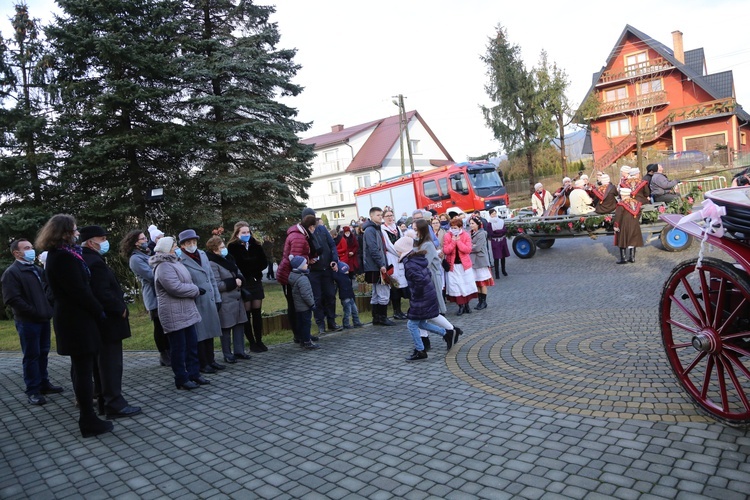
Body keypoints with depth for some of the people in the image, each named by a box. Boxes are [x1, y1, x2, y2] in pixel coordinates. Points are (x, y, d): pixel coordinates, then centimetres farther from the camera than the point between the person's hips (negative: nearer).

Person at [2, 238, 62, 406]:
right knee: (31, 356, -2)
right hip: (27, 321, -7)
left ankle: (44, 383, 24)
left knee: (43, 353, 13)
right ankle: (32, 391, 6)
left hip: (43, 319, 7)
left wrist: (48, 307, 11)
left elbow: (45, 289, 27)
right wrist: (34, 312, -17)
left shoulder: (36, 270, 16)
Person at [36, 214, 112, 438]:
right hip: (76, 320, -11)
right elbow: (79, 291, -22)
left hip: (71, 318, 11)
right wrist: (99, 311, -10)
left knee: (80, 366, 21)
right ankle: (89, 421, 1)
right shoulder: (64, 257, -19)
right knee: (84, 368, -5)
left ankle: (86, 411, 36)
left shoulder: (59, 255, 12)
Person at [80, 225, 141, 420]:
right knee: (111, 363, -4)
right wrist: (121, 309, -14)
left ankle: (104, 402, 24)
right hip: (107, 321, -10)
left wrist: (118, 307, 15)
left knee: (102, 363, 15)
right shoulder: (95, 262, -19)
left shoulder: (88, 260, 12)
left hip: (99, 320, 10)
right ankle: (115, 405, 2)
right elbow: (103, 293, -26)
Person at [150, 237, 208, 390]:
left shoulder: (173, 262, 16)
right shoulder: (164, 267, -17)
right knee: (179, 347, 0)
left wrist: (194, 290, 5)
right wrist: (196, 290, -12)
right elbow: (176, 288, -25)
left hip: (186, 312, 10)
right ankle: (182, 379, 9)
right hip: (174, 314, -10)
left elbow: (184, 282, 23)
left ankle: (194, 373, 23)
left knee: (192, 344, 13)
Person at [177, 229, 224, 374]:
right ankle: (202, 364, 15)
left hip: (210, 302, 7)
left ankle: (211, 360, 27)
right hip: (196, 304, -6)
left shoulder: (203, 254, 10)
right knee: (200, 334, 3)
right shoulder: (180, 260, -12)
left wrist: (217, 298, 11)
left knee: (210, 332, 14)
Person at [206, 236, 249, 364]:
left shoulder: (228, 259, 12)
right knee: (226, 329, 3)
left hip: (237, 298, 8)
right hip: (225, 301, -8)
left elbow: (239, 274, 16)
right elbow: (217, 285, -18)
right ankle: (227, 355, 15)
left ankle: (239, 351, 23)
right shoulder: (212, 264, -14)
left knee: (239, 325, 12)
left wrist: (239, 279, -7)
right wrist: (234, 282, -14)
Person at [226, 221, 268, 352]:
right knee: (247, 313, 2)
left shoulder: (256, 245, 6)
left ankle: (259, 341, 14)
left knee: (257, 312, 6)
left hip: (256, 281, 4)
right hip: (243, 283, -4)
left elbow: (264, 263, 5)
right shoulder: (233, 247, -7)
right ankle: (252, 343, 11)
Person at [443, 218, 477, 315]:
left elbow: (468, 250, -14)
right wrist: (453, 242, -19)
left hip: (464, 264, 0)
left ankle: (466, 304, 22)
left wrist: (458, 241, -19)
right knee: (455, 285, -1)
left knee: (466, 284, 7)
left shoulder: (466, 236, -4)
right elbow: (446, 251, -9)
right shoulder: (447, 236, -3)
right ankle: (461, 305, 9)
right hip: (452, 265, 0)